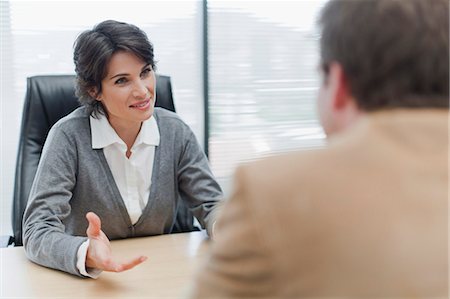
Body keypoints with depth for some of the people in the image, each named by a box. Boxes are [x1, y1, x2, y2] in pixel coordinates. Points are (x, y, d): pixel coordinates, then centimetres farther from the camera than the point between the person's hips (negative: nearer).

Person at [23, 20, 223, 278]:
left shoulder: (175, 132, -3)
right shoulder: (69, 136, -14)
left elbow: (211, 204, 1)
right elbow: (38, 231, -19)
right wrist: (86, 254, -39)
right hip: (88, 284, -3)